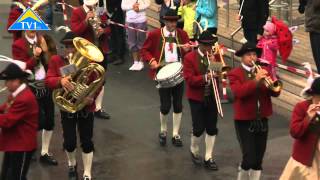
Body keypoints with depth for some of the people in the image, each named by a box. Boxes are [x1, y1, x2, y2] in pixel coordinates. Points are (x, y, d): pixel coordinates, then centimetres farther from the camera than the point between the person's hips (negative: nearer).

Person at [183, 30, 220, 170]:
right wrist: (205, 77, -30)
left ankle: (208, 158, 16)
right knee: (199, 128, -4)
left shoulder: (215, 56, 5)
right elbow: (189, 79, -17)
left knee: (212, 128, 5)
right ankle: (194, 150, 25)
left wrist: (214, 64, -16)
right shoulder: (190, 58, -9)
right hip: (197, 98, -4)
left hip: (212, 97, 4)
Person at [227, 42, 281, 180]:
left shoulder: (263, 71, 10)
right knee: (249, 158, -11)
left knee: (258, 160, 10)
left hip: (262, 120, 5)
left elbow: (275, 92, 1)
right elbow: (239, 92, -22)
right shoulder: (234, 74, -4)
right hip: (244, 121, -5)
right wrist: (256, 81, -30)